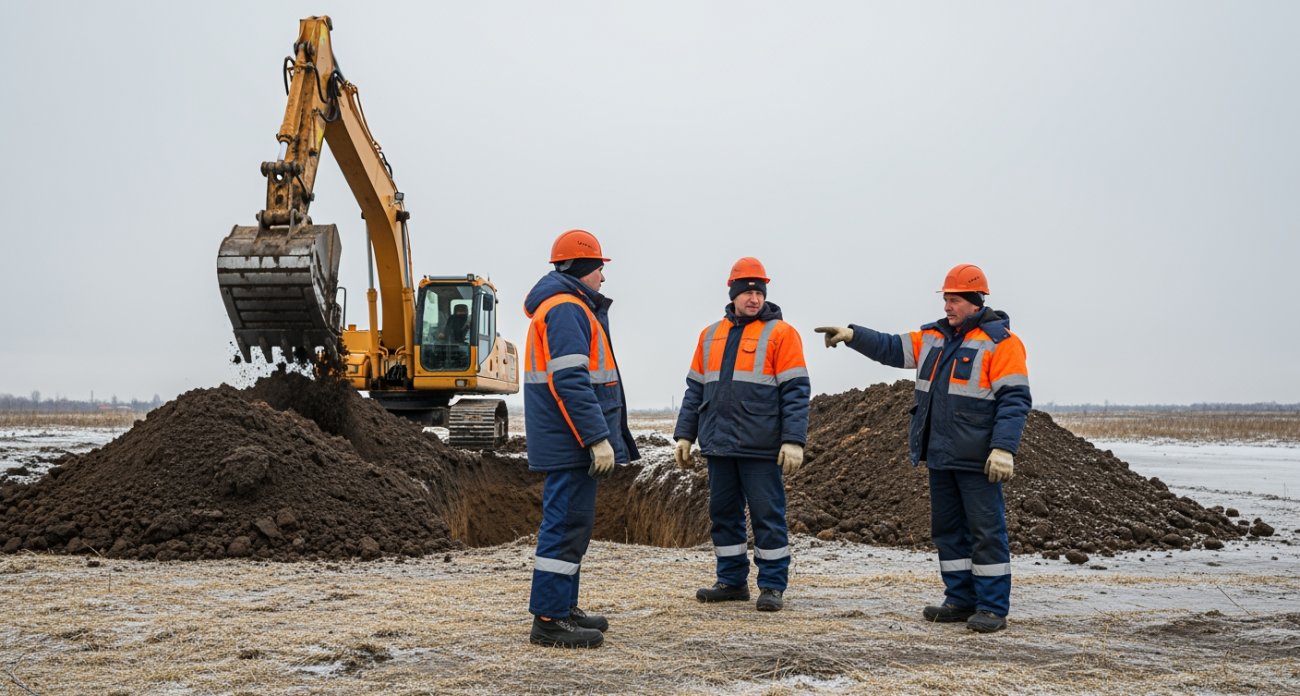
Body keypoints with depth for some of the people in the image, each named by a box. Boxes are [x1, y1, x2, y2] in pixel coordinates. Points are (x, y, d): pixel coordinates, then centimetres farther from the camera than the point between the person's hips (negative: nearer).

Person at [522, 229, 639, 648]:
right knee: (567, 524, -9)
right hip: (570, 441, -11)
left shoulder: (568, 308, 21)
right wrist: (598, 438, -23)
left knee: (570, 523, 15)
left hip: (565, 442, 11)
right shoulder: (566, 309, -14)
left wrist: (603, 434, 23)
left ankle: (563, 608, 23)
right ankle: (548, 619, -6)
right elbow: (570, 382, -23)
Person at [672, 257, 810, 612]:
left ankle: (772, 586, 8)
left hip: (760, 448, -5)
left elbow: (796, 392, -8)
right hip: (719, 447, 5)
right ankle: (732, 581, 21)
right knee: (723, 513, 10)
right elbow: (695, 389, 17)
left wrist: (793, 440, -16)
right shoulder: (711, 336, 14)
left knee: (767, 515, -1)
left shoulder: (780, 333, -2)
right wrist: (684, 434, 11)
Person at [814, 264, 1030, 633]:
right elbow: (892, 349, 18)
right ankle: (961, 600, 22)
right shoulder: (935, 336, 13)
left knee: (986, 531, -3)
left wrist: (1003, 449, -23)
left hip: (978, 461, -8)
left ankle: (993, 608, 3)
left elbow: (1014, 399, -15)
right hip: (940, 457, 8)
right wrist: (852, 335, 5)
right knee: (947, 529, 12)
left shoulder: (1000, 342, -9)